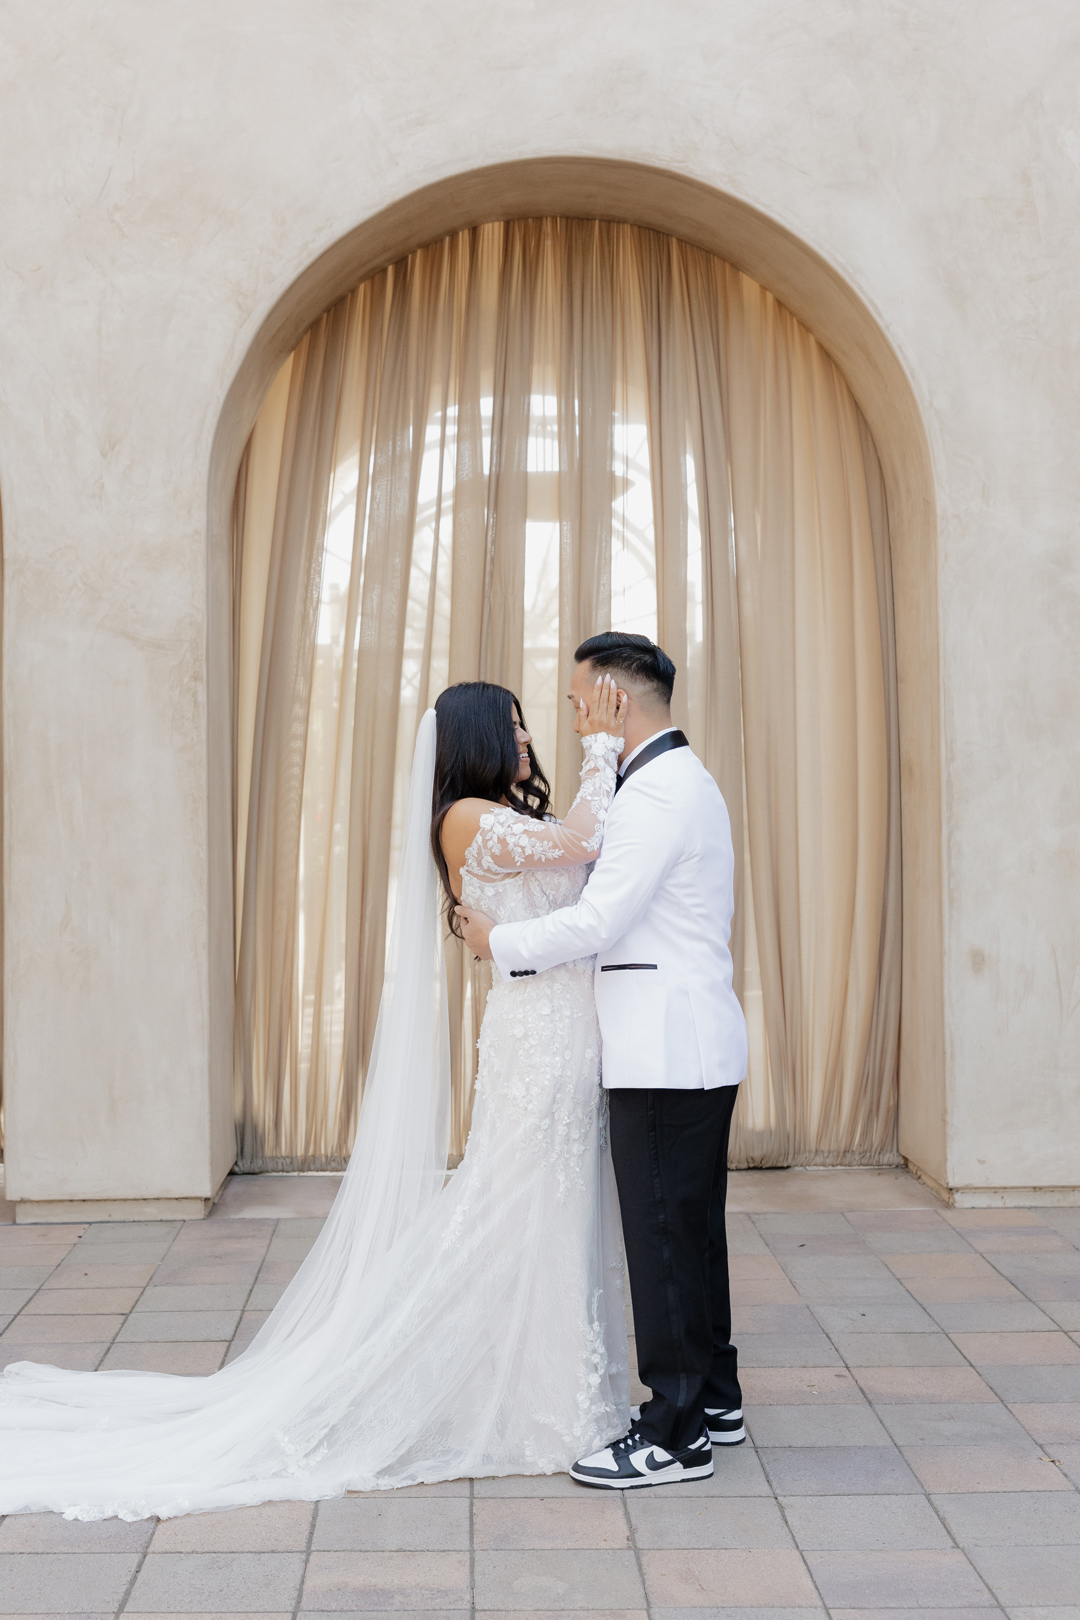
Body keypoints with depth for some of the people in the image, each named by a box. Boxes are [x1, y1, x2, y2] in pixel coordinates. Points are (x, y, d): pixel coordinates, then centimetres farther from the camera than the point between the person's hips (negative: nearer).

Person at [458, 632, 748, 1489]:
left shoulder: (658, 789, -16)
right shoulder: (684, 779, 17)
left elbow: (598, 921, -20)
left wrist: (501, 943, -6)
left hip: (667, 1049, -11)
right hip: (691, 1043, 11)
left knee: (663, 1235, -3)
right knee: (694, 1228, 17)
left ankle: (674, 1436, 6)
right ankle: (713, 1400, 29)